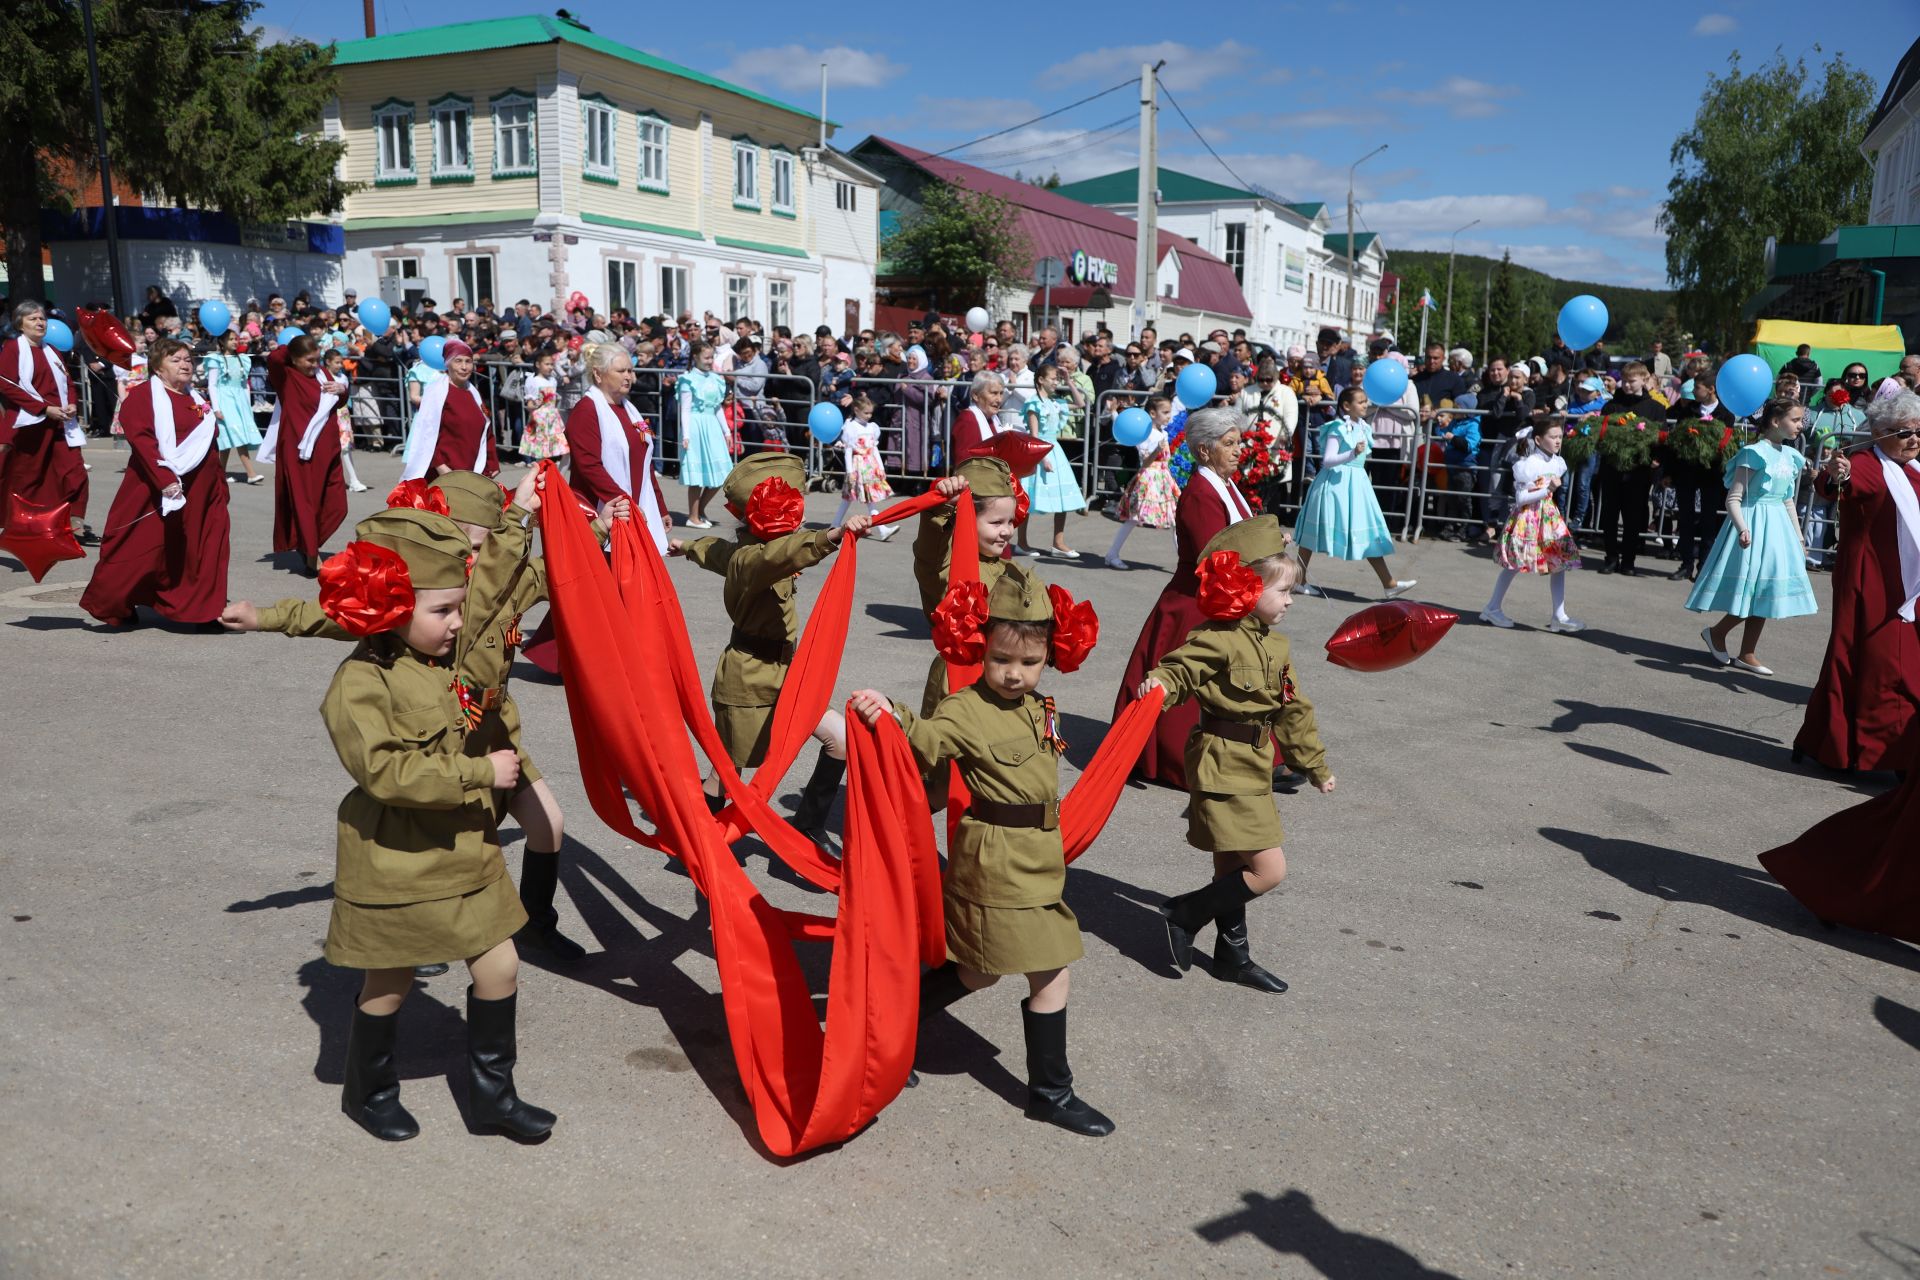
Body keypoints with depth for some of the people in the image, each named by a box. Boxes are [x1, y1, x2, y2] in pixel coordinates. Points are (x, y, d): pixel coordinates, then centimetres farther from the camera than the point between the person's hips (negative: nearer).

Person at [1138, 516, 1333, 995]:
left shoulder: (1276, 645, 10)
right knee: (1269, 870, -10)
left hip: (1253, 767, 9)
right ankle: (1186, 913, 7)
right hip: (1223, 768, -9)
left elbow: (1293, 710, 18)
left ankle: (1233, 955, 32)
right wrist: (1157, 684, -41)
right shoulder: (1216, 638, -17)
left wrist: (1315, 764, 24)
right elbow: (1178, 670, -17)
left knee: (1234, 867, 19)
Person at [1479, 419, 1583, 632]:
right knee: (1515, 565, 2)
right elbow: (1520, 499, -19)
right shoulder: (1529, 464, -16)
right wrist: (1547, 490, -24)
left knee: (1560, 563, 3)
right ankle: (1492, 608, 16)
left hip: (1549, 517, 7)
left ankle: (1559, 616, 7)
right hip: (1527, 517, -7)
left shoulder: (1558, 463, 6)